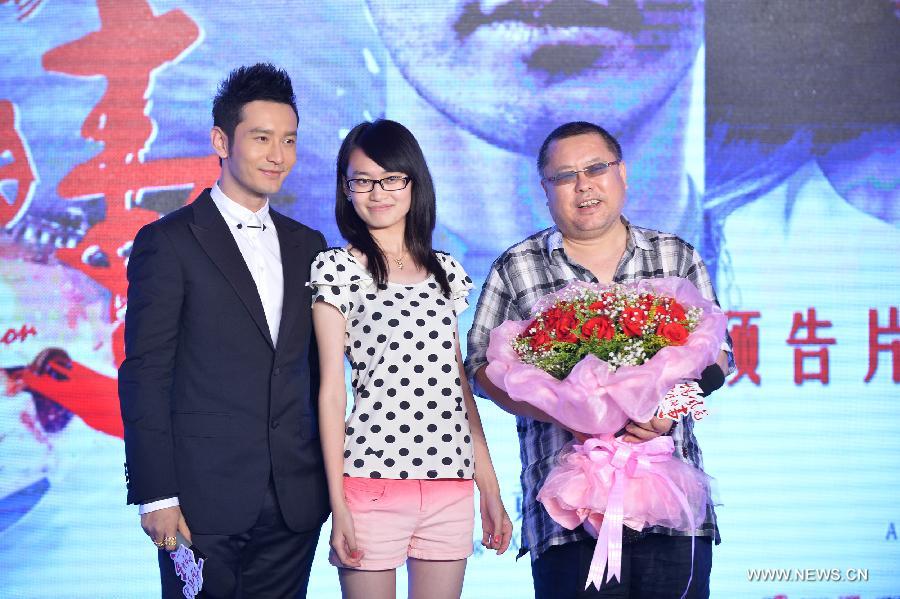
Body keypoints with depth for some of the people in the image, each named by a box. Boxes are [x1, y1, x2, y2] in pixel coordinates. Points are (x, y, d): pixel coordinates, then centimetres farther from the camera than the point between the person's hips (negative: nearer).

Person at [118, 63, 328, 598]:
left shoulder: (307, 246, 14)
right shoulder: (168, 242, -3)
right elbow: (144, 375, -7)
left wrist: (329, 475, 10)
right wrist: (155, 494, -12)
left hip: (296, 505, 5)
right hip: (204, 503, -5)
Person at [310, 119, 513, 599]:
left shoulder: (445, 271, 13)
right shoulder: (337, 268, -1)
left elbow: (460, 383, 15)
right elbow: (332, 389, -4)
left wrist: (490, 487, 12)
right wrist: (338, 503, -8)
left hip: (451, 483, 4)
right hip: (375, 481, -4)